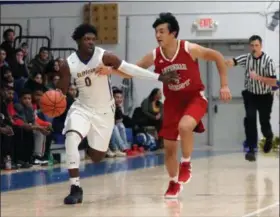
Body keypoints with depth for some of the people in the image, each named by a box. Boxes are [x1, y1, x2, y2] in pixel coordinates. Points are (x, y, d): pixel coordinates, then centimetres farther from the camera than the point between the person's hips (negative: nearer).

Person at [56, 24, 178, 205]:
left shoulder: (104, 56, -19)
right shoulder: (68, 65, -14)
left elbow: (130, 69, -17)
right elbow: (61, 92, -8)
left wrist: (159, 77, -21)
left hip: (104, 111, 0)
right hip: (82, 107, 0)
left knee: (97, 157, 8)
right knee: (71, 137, -30)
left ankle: (92, 148, 50)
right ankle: (75, 188, -24)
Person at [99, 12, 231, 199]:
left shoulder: (189, 49, -20)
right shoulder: (154, 56, -12)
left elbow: (218, 57, -8)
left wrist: (224, 85, -10)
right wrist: (112, 70, -24)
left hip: (195, 97, -4)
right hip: (173, 101, 4)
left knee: (184, 126, -33)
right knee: (169, 146, 4)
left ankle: (186, 165, -8)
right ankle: (174, 183, 27)